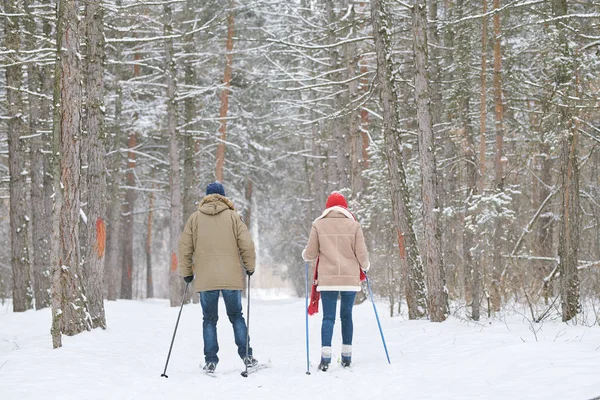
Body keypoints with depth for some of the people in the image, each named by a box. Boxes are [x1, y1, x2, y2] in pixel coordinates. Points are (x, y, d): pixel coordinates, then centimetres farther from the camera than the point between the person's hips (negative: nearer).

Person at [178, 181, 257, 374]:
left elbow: (184, 248, 5)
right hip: (232, 277, 0)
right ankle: (246, 355, 8)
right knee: (236, 316, 13)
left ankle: (210, 361, 3)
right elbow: (246, 244, -4)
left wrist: (186, 272, 15)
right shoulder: (232, 216, 2)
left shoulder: (195, 218, 5)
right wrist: (250, 267, 9)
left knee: (209, 319, 8)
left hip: (205, 279, 0)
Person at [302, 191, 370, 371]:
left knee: (328, 317, 1)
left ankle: (325, 357, -11)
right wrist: (365, 266, 21)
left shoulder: (318, 225, 1)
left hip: (327, 279, -1)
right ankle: (347, 356, 14)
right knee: (346, 316, 12)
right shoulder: (353, 225, 1)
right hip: (350, 278, 1)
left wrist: (304, 254, 25)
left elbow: (310, 254, 2)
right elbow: (362, 254, -1)